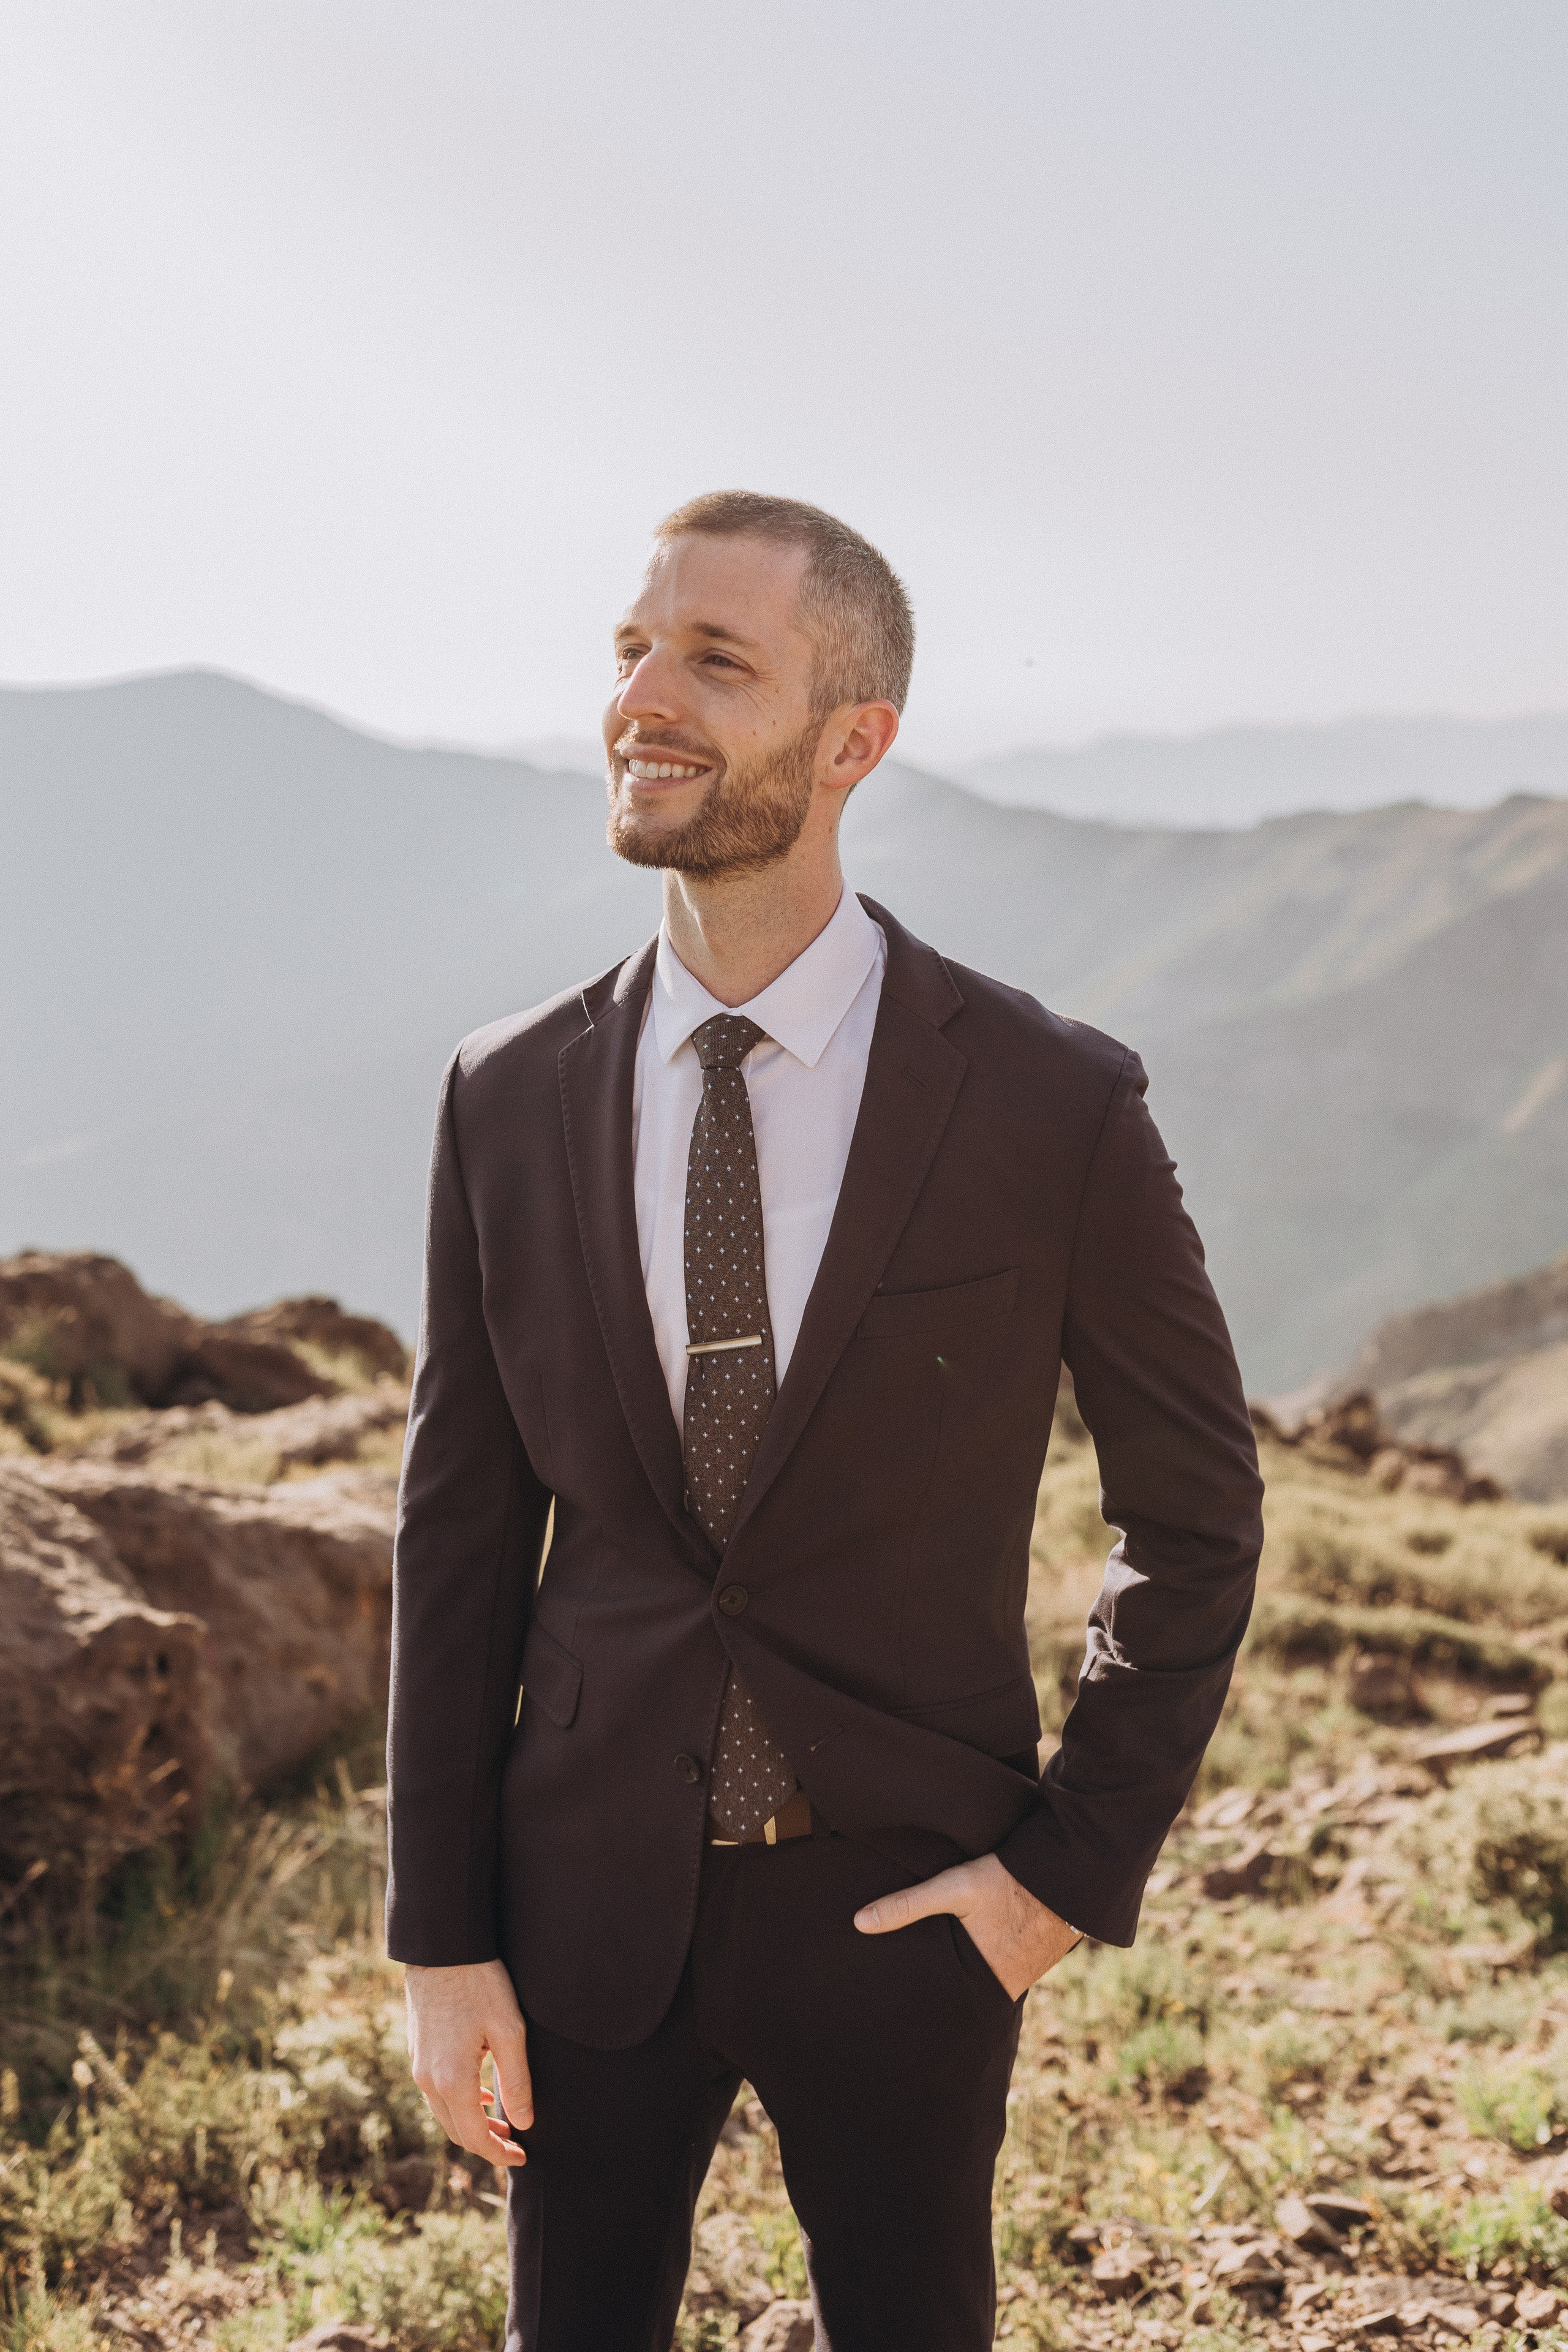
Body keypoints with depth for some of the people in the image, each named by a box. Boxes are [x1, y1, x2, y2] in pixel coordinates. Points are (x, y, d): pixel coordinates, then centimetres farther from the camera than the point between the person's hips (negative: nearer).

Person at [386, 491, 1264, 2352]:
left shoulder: (1056, 1110, -13)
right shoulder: (508, 1102, -5)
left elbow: (1194, 1515, -2)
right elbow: (461, 1528, 1)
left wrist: (1078, 1867, -6)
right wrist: (440, 1941, -1)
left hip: (901, 1899, -2)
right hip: (594, 1887, 2)